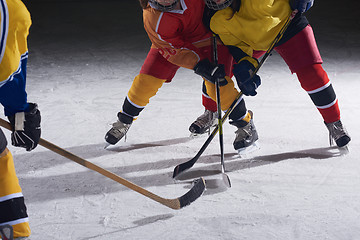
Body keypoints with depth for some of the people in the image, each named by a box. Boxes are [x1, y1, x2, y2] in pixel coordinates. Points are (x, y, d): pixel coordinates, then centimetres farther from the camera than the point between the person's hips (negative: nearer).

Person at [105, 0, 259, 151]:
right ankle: (124, 121, 21)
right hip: (172, 43, 0)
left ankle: (246, 125, 6)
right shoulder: (153, 19, -33)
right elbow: (174, 49, -26)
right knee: (146, 81, -6)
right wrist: (200, 65, -37)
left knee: (218, 87, -16)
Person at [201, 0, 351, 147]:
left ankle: (334, 124, 5)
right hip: (250, 40, 3)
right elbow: (236, 45, -15)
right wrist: (244, 66, -31)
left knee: (311, 73, -15)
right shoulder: (218, 22, -23)